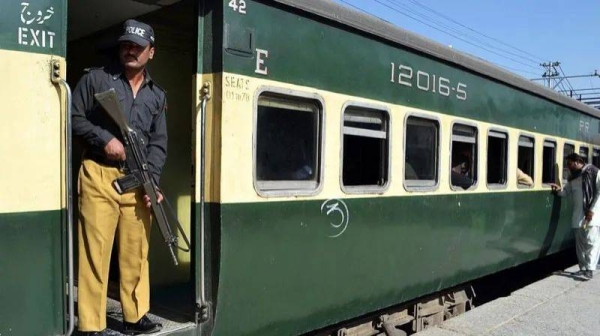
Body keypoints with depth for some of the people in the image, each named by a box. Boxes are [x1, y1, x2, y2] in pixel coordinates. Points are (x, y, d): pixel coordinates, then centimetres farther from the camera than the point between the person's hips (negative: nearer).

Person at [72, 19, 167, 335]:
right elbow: (73, 117, 1)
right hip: (99, 176, -3)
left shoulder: (157, 96, 15)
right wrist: (105, 139, -13)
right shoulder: (95, 79, 5)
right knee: (95, 250, -3)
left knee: (137, 250, 8)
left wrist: (152, 182, -3)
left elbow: (158, 144, 10)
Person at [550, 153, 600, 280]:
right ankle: (583, 268, 18)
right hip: (578, 216, 6)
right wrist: (559, 190, -5)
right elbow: (566, 192, 19)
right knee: (580, 243, 9)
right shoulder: (572, 178, 12)